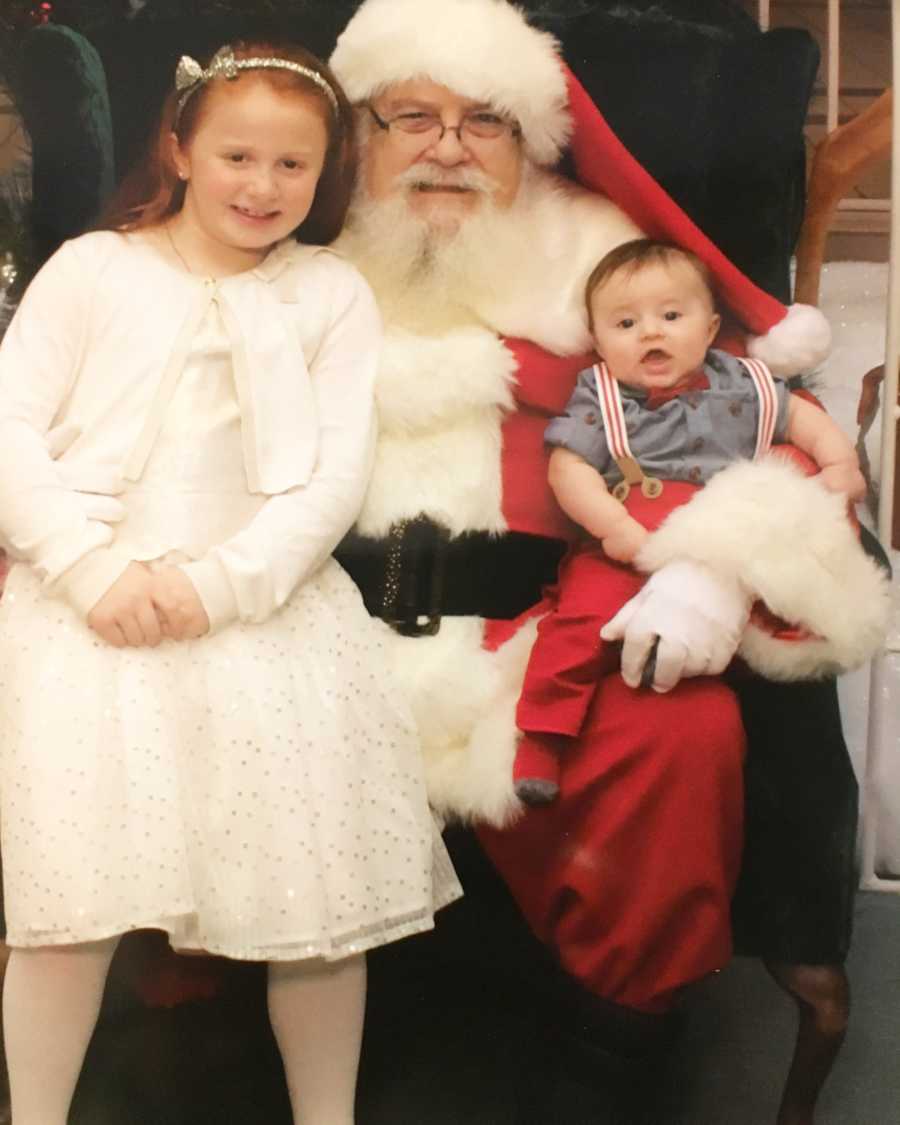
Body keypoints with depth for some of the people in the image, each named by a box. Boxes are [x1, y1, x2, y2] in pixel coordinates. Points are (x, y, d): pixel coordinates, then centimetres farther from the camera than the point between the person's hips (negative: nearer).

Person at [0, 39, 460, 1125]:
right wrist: (95, 568, -12)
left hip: (263, 606, 1)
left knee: (319, 889, -2)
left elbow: (336, 474, 1)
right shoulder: (93, 267, 10)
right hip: (89, 603, 0)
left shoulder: (333, 293, 10)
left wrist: (220, 585, -13)